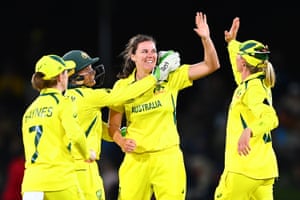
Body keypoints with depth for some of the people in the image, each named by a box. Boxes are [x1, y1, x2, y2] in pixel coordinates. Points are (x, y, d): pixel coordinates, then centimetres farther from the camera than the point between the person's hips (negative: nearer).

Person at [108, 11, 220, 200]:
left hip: (168, 157, 0)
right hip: (136, 159, 0)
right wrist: (122, 141, -15)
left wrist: (206, 39, -17)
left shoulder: (170, 78, 0)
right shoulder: (122, 86, 2)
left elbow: (211, 65, -2)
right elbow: (113, 125, 6)